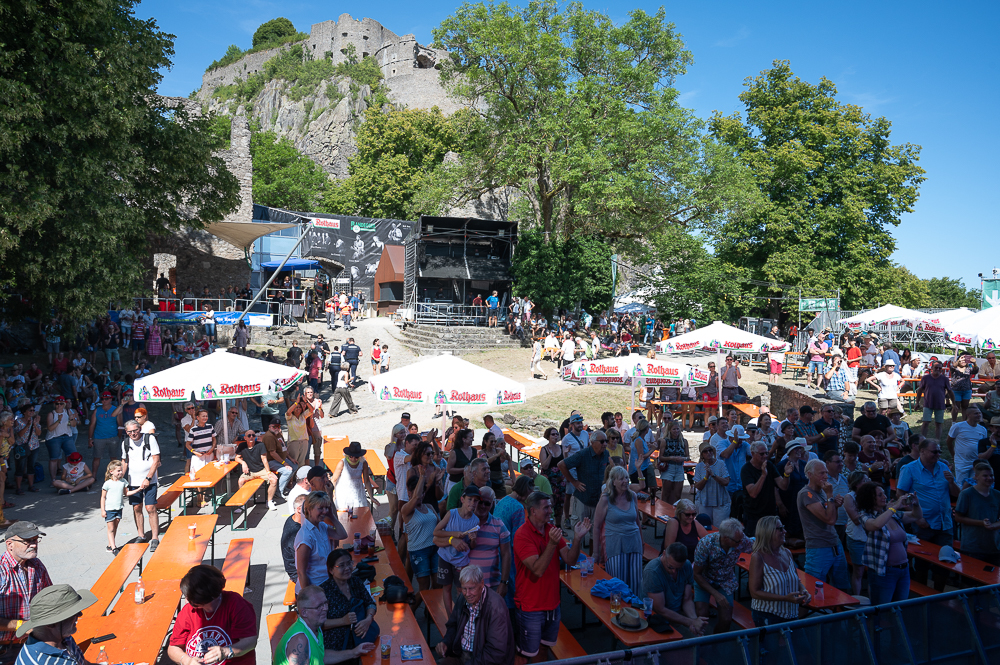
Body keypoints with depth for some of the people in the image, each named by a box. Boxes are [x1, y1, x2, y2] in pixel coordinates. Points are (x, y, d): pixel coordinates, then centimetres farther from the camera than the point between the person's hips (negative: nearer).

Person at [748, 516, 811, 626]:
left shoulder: (787, 553, 5)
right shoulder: (758, 558, -16)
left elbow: (797, 580, 17)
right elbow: (754, 592, -17)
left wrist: (804, 591, -6)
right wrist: (785, 598, -24)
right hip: (767, 616, -6)